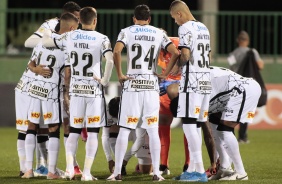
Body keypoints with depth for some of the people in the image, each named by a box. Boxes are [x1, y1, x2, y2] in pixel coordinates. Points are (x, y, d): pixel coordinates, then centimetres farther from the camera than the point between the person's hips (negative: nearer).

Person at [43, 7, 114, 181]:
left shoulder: (69, 37, 1)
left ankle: (70, 167, -3)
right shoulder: (101, 39, -9)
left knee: (74, 131, 12)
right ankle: (87, 172, -2)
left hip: (76, 90, 3)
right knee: (93, 132, 3)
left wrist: (47, 28, 35)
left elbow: (46, 42, 14)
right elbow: (110, 61, -23)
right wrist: (105, 80, -9)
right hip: (94, 90, -3)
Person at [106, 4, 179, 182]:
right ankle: (156, 172, 3)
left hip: (132, 83, -1)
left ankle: (117, 172, -1)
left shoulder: (127, 32, 2)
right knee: (153, 130, 5)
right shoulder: (159, 33, 8)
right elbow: (175, 53, -4)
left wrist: (120, 74, -6)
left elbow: (116, 51, -15)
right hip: (151, 84, 1)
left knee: (124, 129, 2)